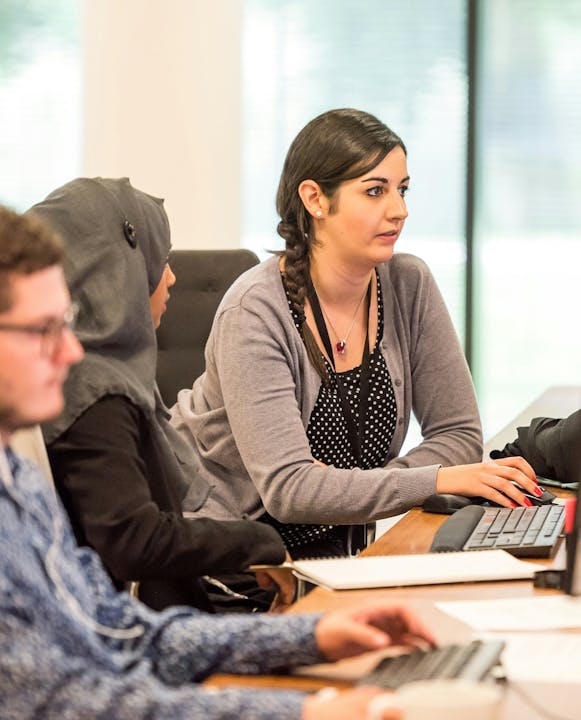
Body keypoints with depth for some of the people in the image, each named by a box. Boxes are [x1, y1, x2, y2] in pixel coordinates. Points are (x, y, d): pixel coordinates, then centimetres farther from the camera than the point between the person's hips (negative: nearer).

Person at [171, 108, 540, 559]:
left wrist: (343, 491, -19)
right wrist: (439, 480, -34)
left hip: (330, 541, 6)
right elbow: (286, 487, -27)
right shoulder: (257, 311, -20)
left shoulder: (410, 286, -4)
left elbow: (459, 435, -2)